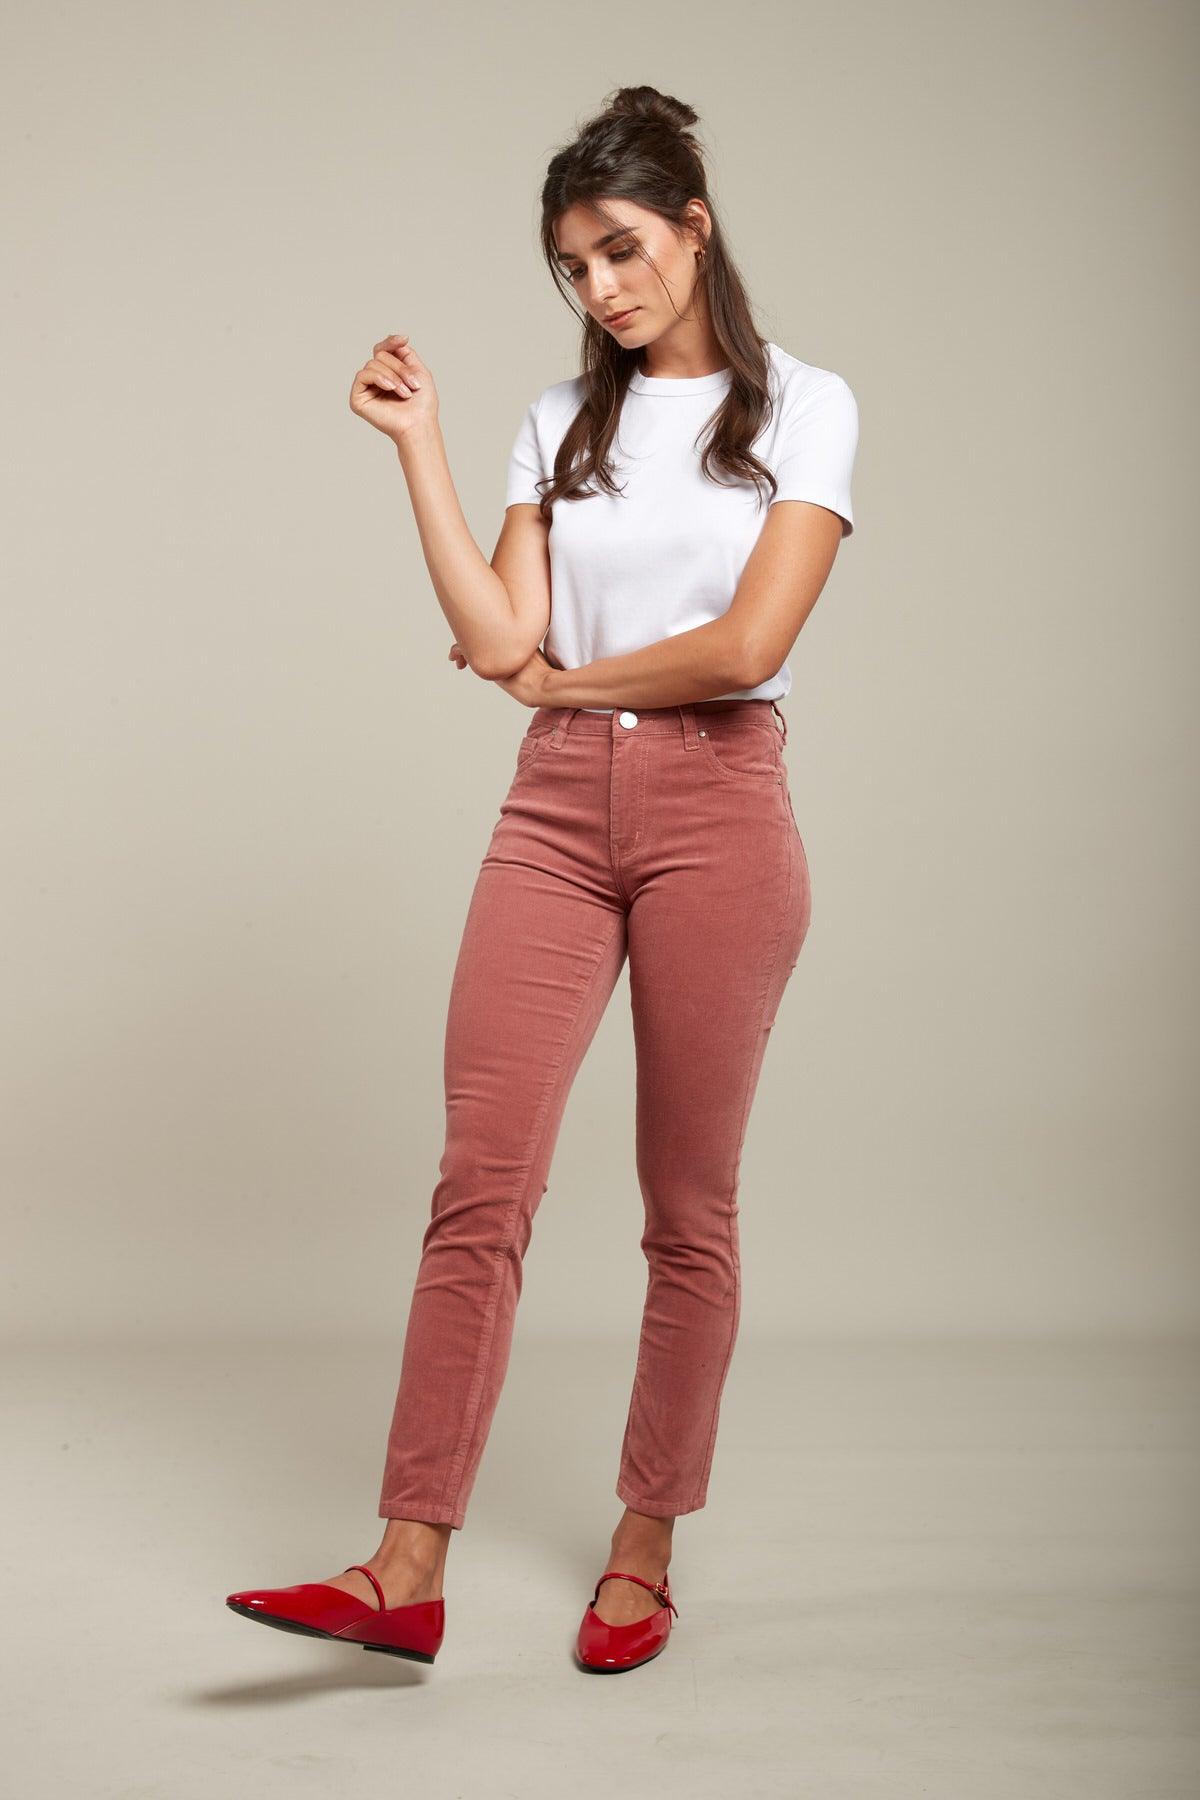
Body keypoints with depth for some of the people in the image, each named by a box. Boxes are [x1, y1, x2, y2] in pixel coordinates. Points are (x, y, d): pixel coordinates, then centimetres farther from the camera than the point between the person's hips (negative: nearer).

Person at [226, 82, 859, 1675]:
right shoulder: (560, 423, 14)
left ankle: (645, 1548, 20)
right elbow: (498, 641, 2)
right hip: (557, 813, 4)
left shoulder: (802, 408, 1)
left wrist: (566, 679, 0)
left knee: (688, 1206, 5)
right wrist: (418, 444, 1)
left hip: (717, 816, -3)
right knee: (481, 1183, -6)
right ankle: (408, 1570, -4)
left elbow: (747, 644, -12)